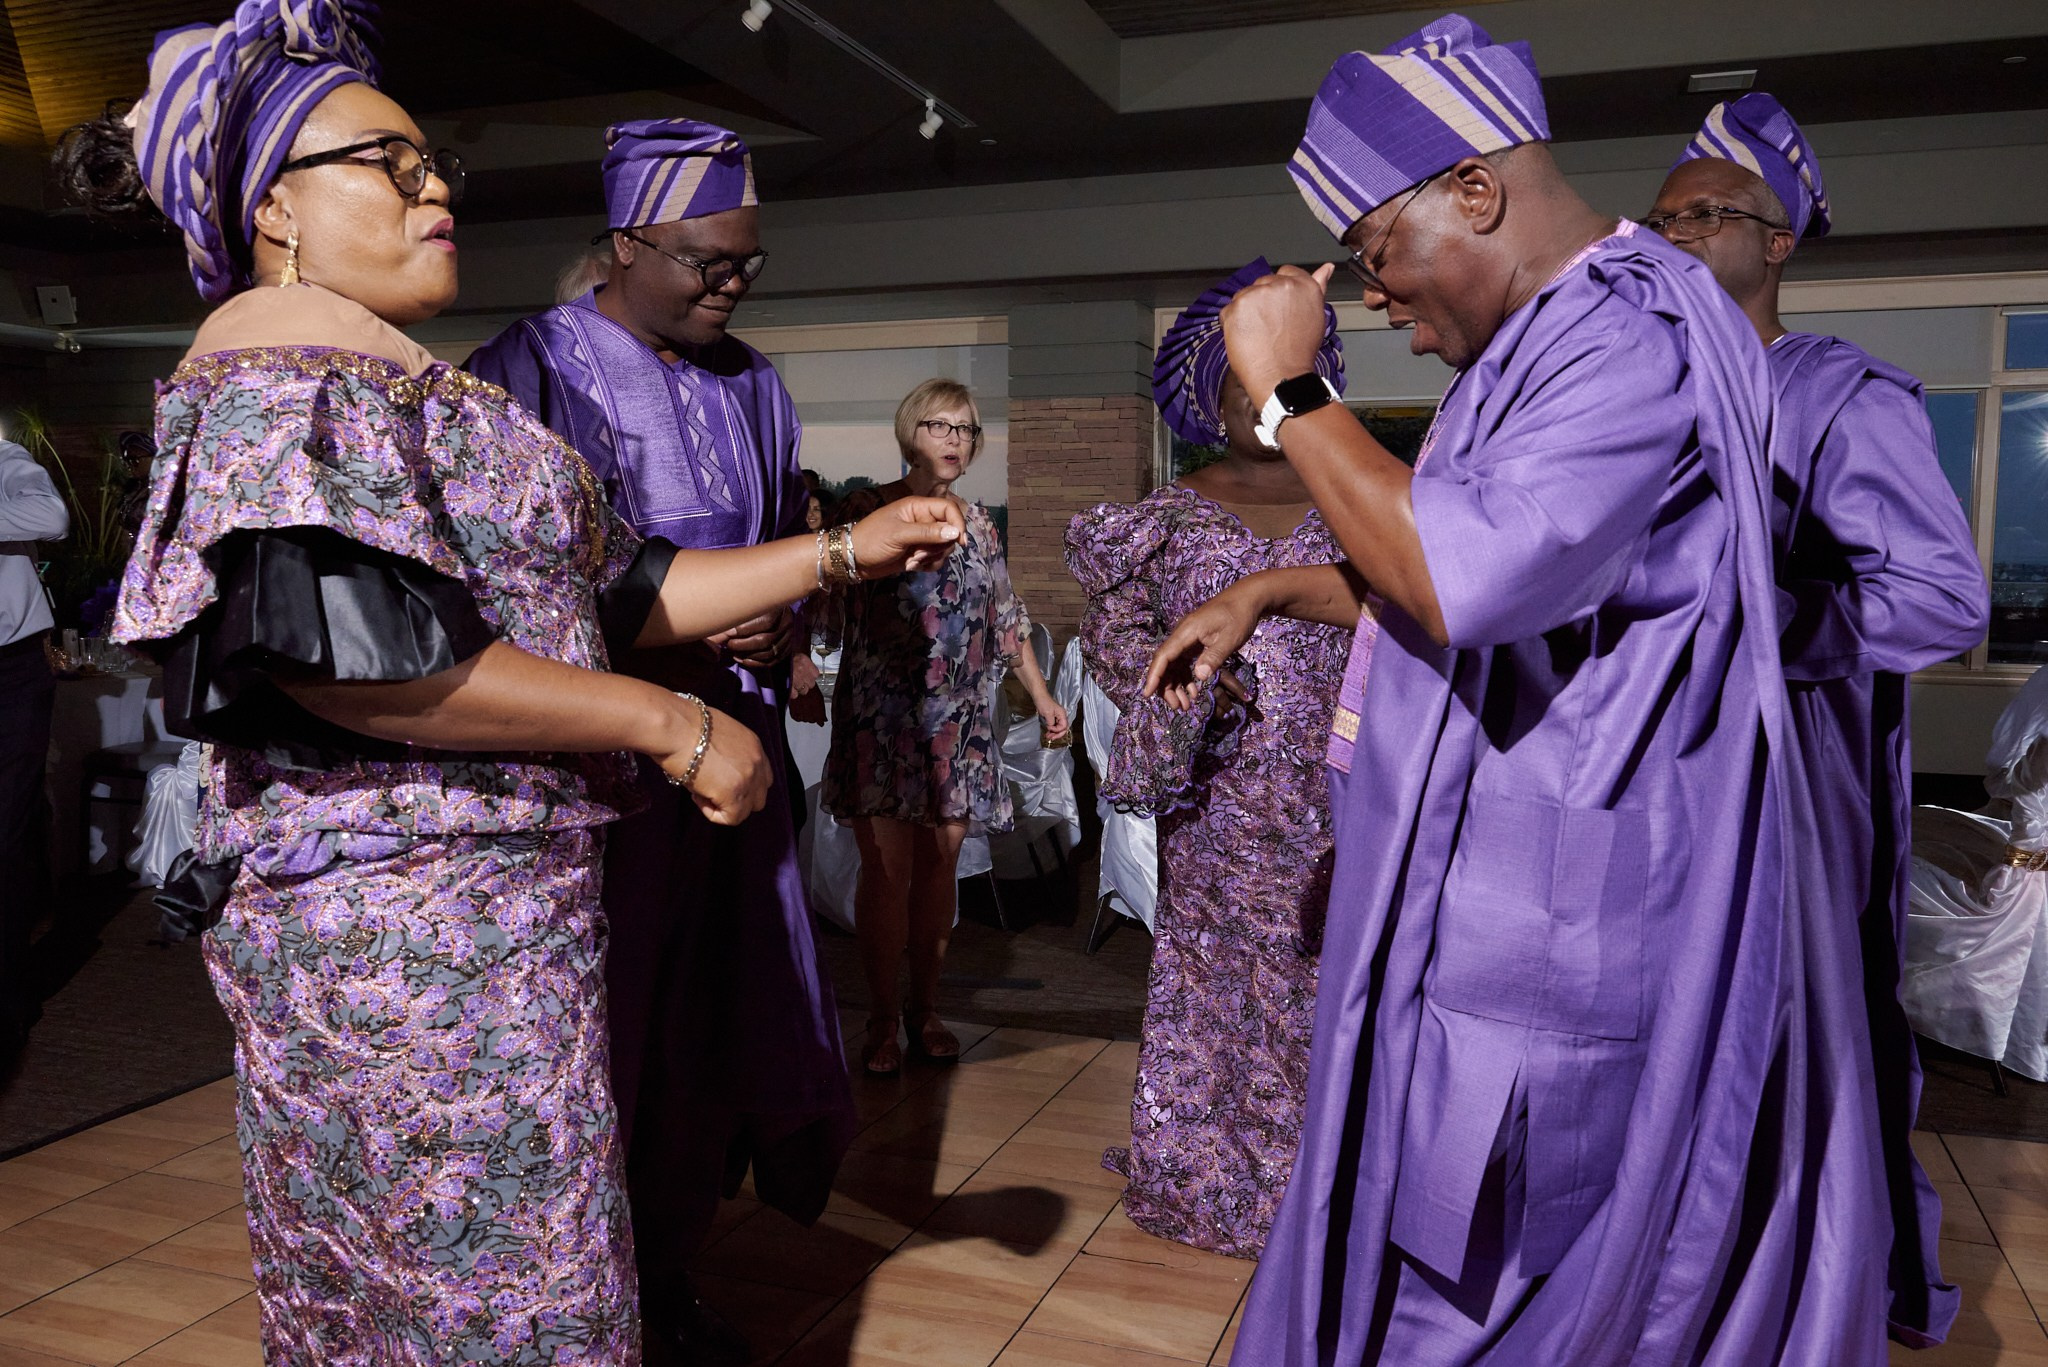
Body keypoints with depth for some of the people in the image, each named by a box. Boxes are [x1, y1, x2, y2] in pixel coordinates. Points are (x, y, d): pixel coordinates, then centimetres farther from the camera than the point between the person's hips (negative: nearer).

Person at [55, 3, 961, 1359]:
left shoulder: (418, 389, 19)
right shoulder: (287, 360, -10)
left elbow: (612, 585, 17)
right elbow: (337, 647, -24)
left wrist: (845, 551, 13)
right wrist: (668, 724, -20)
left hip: (490, 904, 10)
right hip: (419, 927, -10)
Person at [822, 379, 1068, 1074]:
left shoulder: (978, 522, 13)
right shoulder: (864, 510, -1)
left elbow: (1006, 618, 19)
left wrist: (1041, 695, 17)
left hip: (960, 723, 4)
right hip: (881, 720, -4)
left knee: (940, 866, 7)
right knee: (888, 868, -4)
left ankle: (925, 1009, 21)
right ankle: (882, 1021, 10)